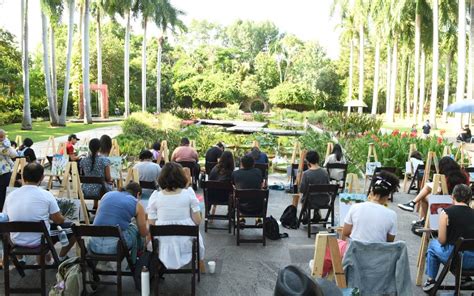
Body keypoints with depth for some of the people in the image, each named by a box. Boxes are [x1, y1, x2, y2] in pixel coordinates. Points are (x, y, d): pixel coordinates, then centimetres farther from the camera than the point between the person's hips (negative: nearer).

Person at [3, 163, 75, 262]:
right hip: (40, 241, -5)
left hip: (17, 241, 5)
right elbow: (59, 221, -8)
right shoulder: (46, 195, -16)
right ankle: (61, 258, 28)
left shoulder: (10, 196, -6)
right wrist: (50, 216, 15)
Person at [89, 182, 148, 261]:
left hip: (94, 245, 5)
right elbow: (144, 233, 12)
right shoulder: (137, 205, 4)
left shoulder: (107, 194, 14)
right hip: (114, 246, -5)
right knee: (134, 228, 25)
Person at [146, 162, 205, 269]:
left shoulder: (155, 196, -8)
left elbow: (151, 224, -5)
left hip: (163, 247, 1)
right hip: (186, 246, 0)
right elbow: (197, 221, -7)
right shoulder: (189, 194, -9)